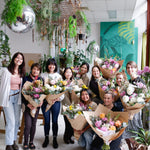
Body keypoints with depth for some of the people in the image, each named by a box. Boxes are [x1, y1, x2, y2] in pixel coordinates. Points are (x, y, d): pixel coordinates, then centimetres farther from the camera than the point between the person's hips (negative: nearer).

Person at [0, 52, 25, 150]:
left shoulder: (22, 72, 8)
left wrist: (22, 98, 8)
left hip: (18, 98, 5)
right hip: (8, 97, -5)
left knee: (17, 121, 9)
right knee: (11, 121, -7)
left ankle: (14, 141, 26)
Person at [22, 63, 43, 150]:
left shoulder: (41, 79, 4)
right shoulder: (26, 79, -5)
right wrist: (27, 104, -16)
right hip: (27, 105, -3)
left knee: (34, 124, 9)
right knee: (28, 125, -5)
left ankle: (31, 142, 25)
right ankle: (26, 142, 14)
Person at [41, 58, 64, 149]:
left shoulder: (59, 76, 8)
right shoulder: (43, 75, 7)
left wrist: (58, 98, -10)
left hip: (56, 101, 0)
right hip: (45, 101, 0)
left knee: (55, 120, 4)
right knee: (47, 120, 6)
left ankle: (55, 139, 16)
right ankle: (46, 138, 20)